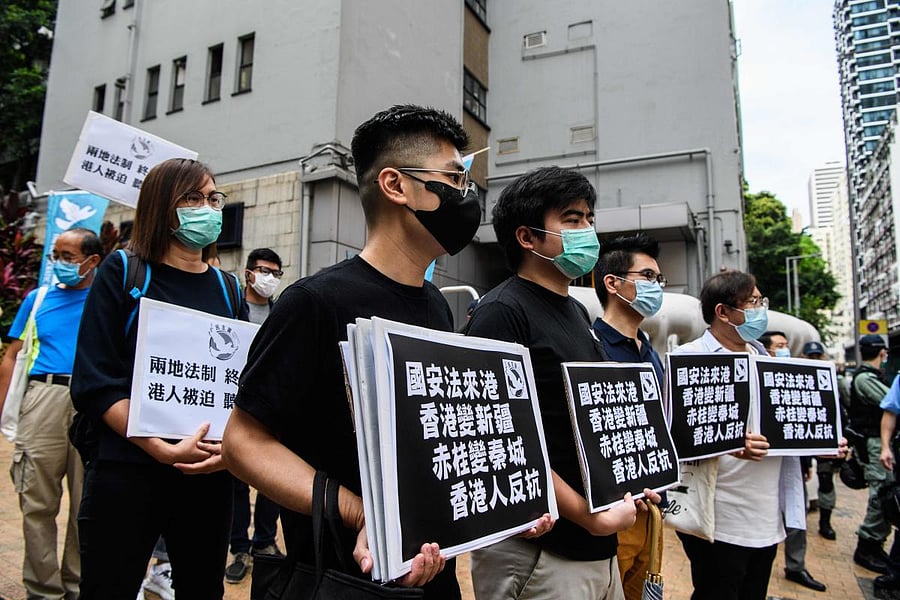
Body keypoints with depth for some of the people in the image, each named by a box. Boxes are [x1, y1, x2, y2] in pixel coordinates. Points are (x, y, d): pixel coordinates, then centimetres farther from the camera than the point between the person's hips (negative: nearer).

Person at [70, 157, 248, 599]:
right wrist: (164, 449, -19)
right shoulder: (122, 273, -1)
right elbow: (95, 383, -8)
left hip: (210, 474, 4)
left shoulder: (227, 288, 9)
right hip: (127, 473, -3)